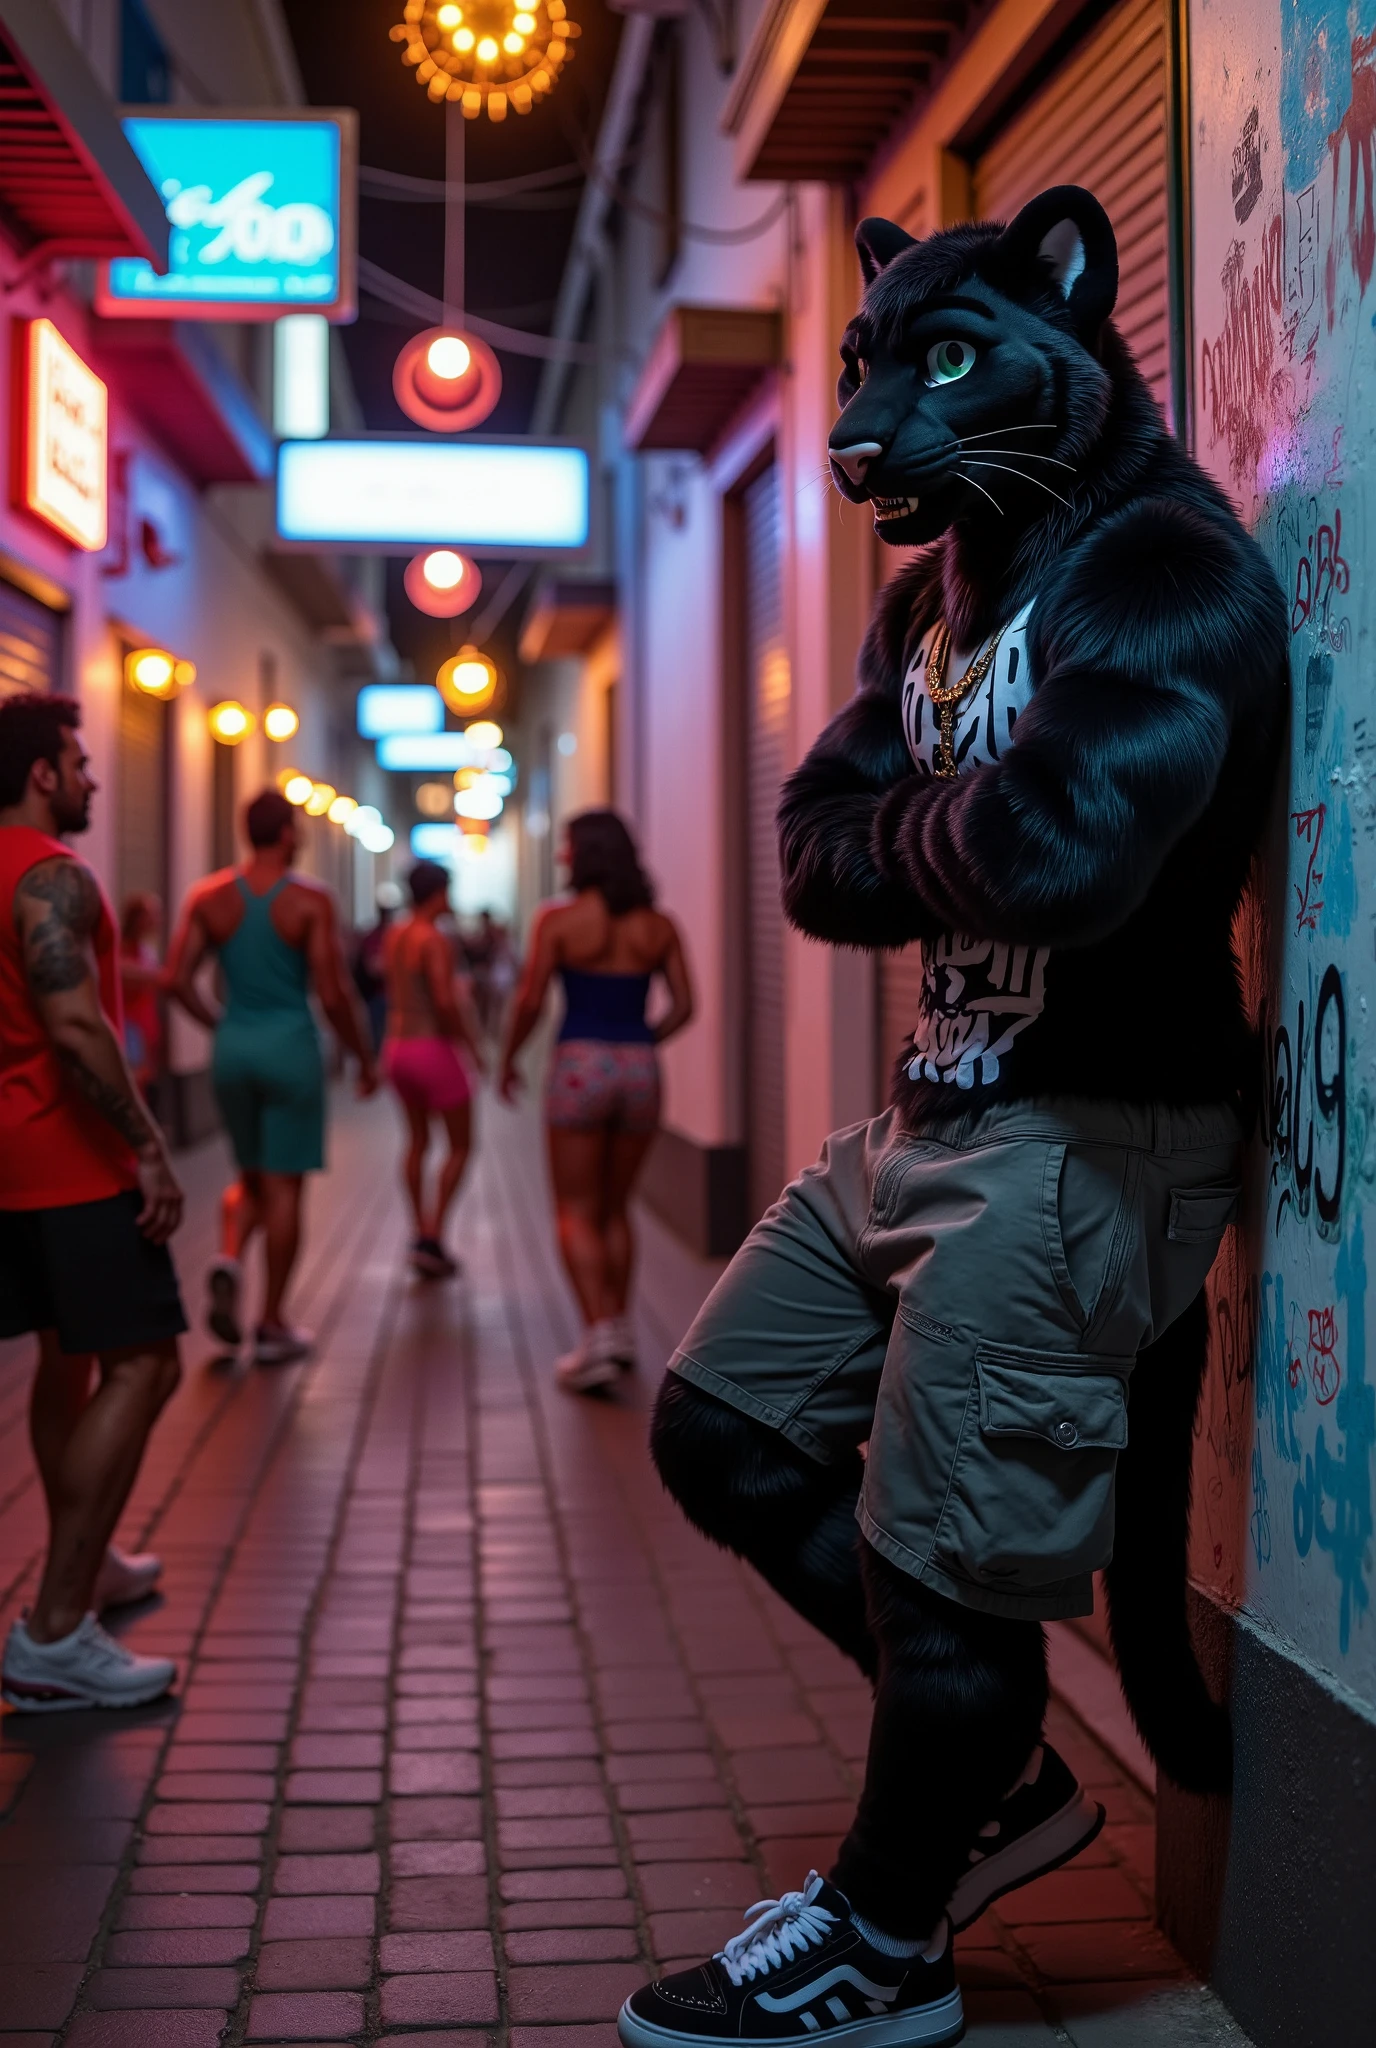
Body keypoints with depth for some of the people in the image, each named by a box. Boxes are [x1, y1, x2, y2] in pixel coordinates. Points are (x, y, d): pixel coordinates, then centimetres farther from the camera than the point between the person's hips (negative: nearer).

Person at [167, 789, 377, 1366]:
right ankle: (273, 1326, 8)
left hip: (233, 1048, 4)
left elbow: (177, 980, -1)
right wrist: (366, 1058, 0)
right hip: (290, 1048, -4)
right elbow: (333, 994, -12)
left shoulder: (209, 897, 2)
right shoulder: (310, 900, -10)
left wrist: (218, 1024, 15)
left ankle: (229, 1260, -8)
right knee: (284, 1184, 4)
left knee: (251, 1176, 21)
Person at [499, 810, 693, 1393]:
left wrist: (507, 1060, 7)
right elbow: (683, 1006, 3)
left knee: (576, 1214, 3)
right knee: (614, 1210, 20)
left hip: (579, 1068, -4)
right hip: (639, 1072, 4)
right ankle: (618, 1328, 19)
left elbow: (529, 1002, -8)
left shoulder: (558, 920, -7)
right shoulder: (658, 926, 4)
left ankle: (599, 1337, -10)